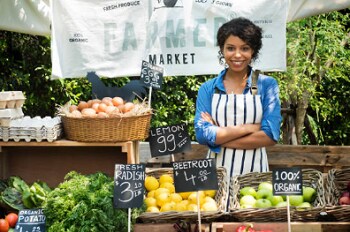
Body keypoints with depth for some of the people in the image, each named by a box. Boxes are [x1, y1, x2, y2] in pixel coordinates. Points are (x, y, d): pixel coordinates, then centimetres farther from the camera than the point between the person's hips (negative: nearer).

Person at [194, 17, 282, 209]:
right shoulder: (208, 89, 5)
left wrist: (220, 137, -10)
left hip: (254, 171, -1)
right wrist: (248, 128, -12)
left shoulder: (267, 85, 2)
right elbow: (201, 134, -7)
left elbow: (271, 136, -9)